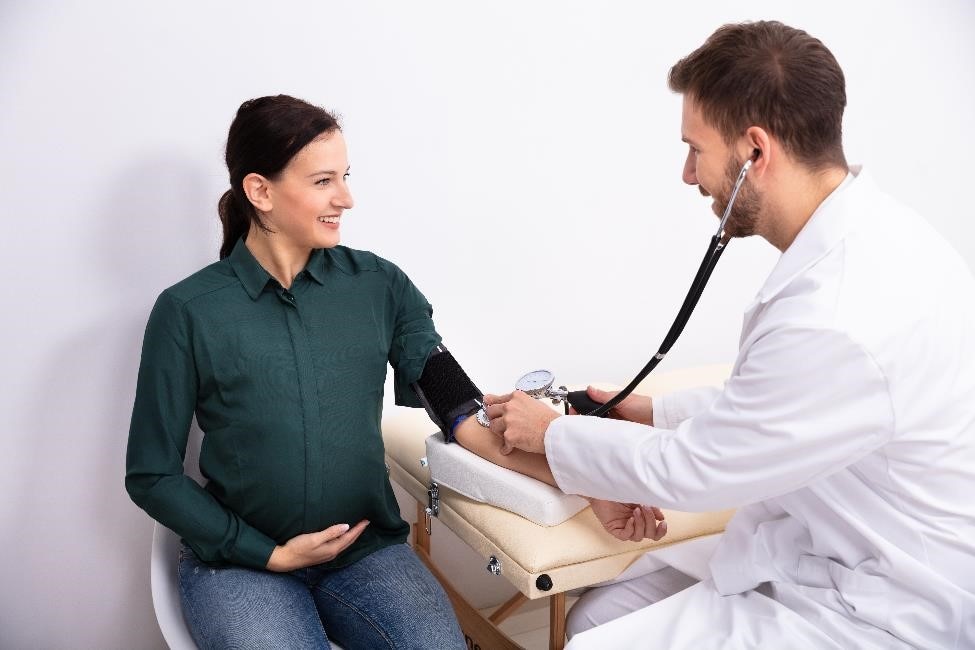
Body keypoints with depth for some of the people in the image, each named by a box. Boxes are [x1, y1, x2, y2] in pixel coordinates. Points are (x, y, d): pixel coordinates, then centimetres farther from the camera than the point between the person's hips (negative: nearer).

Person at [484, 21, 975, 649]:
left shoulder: (841, 318, -33)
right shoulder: (871, 232, -2)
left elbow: (689, 469, -18)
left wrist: (550, 432, -3)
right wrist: (657, 412, 13)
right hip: (839, 555, 8)